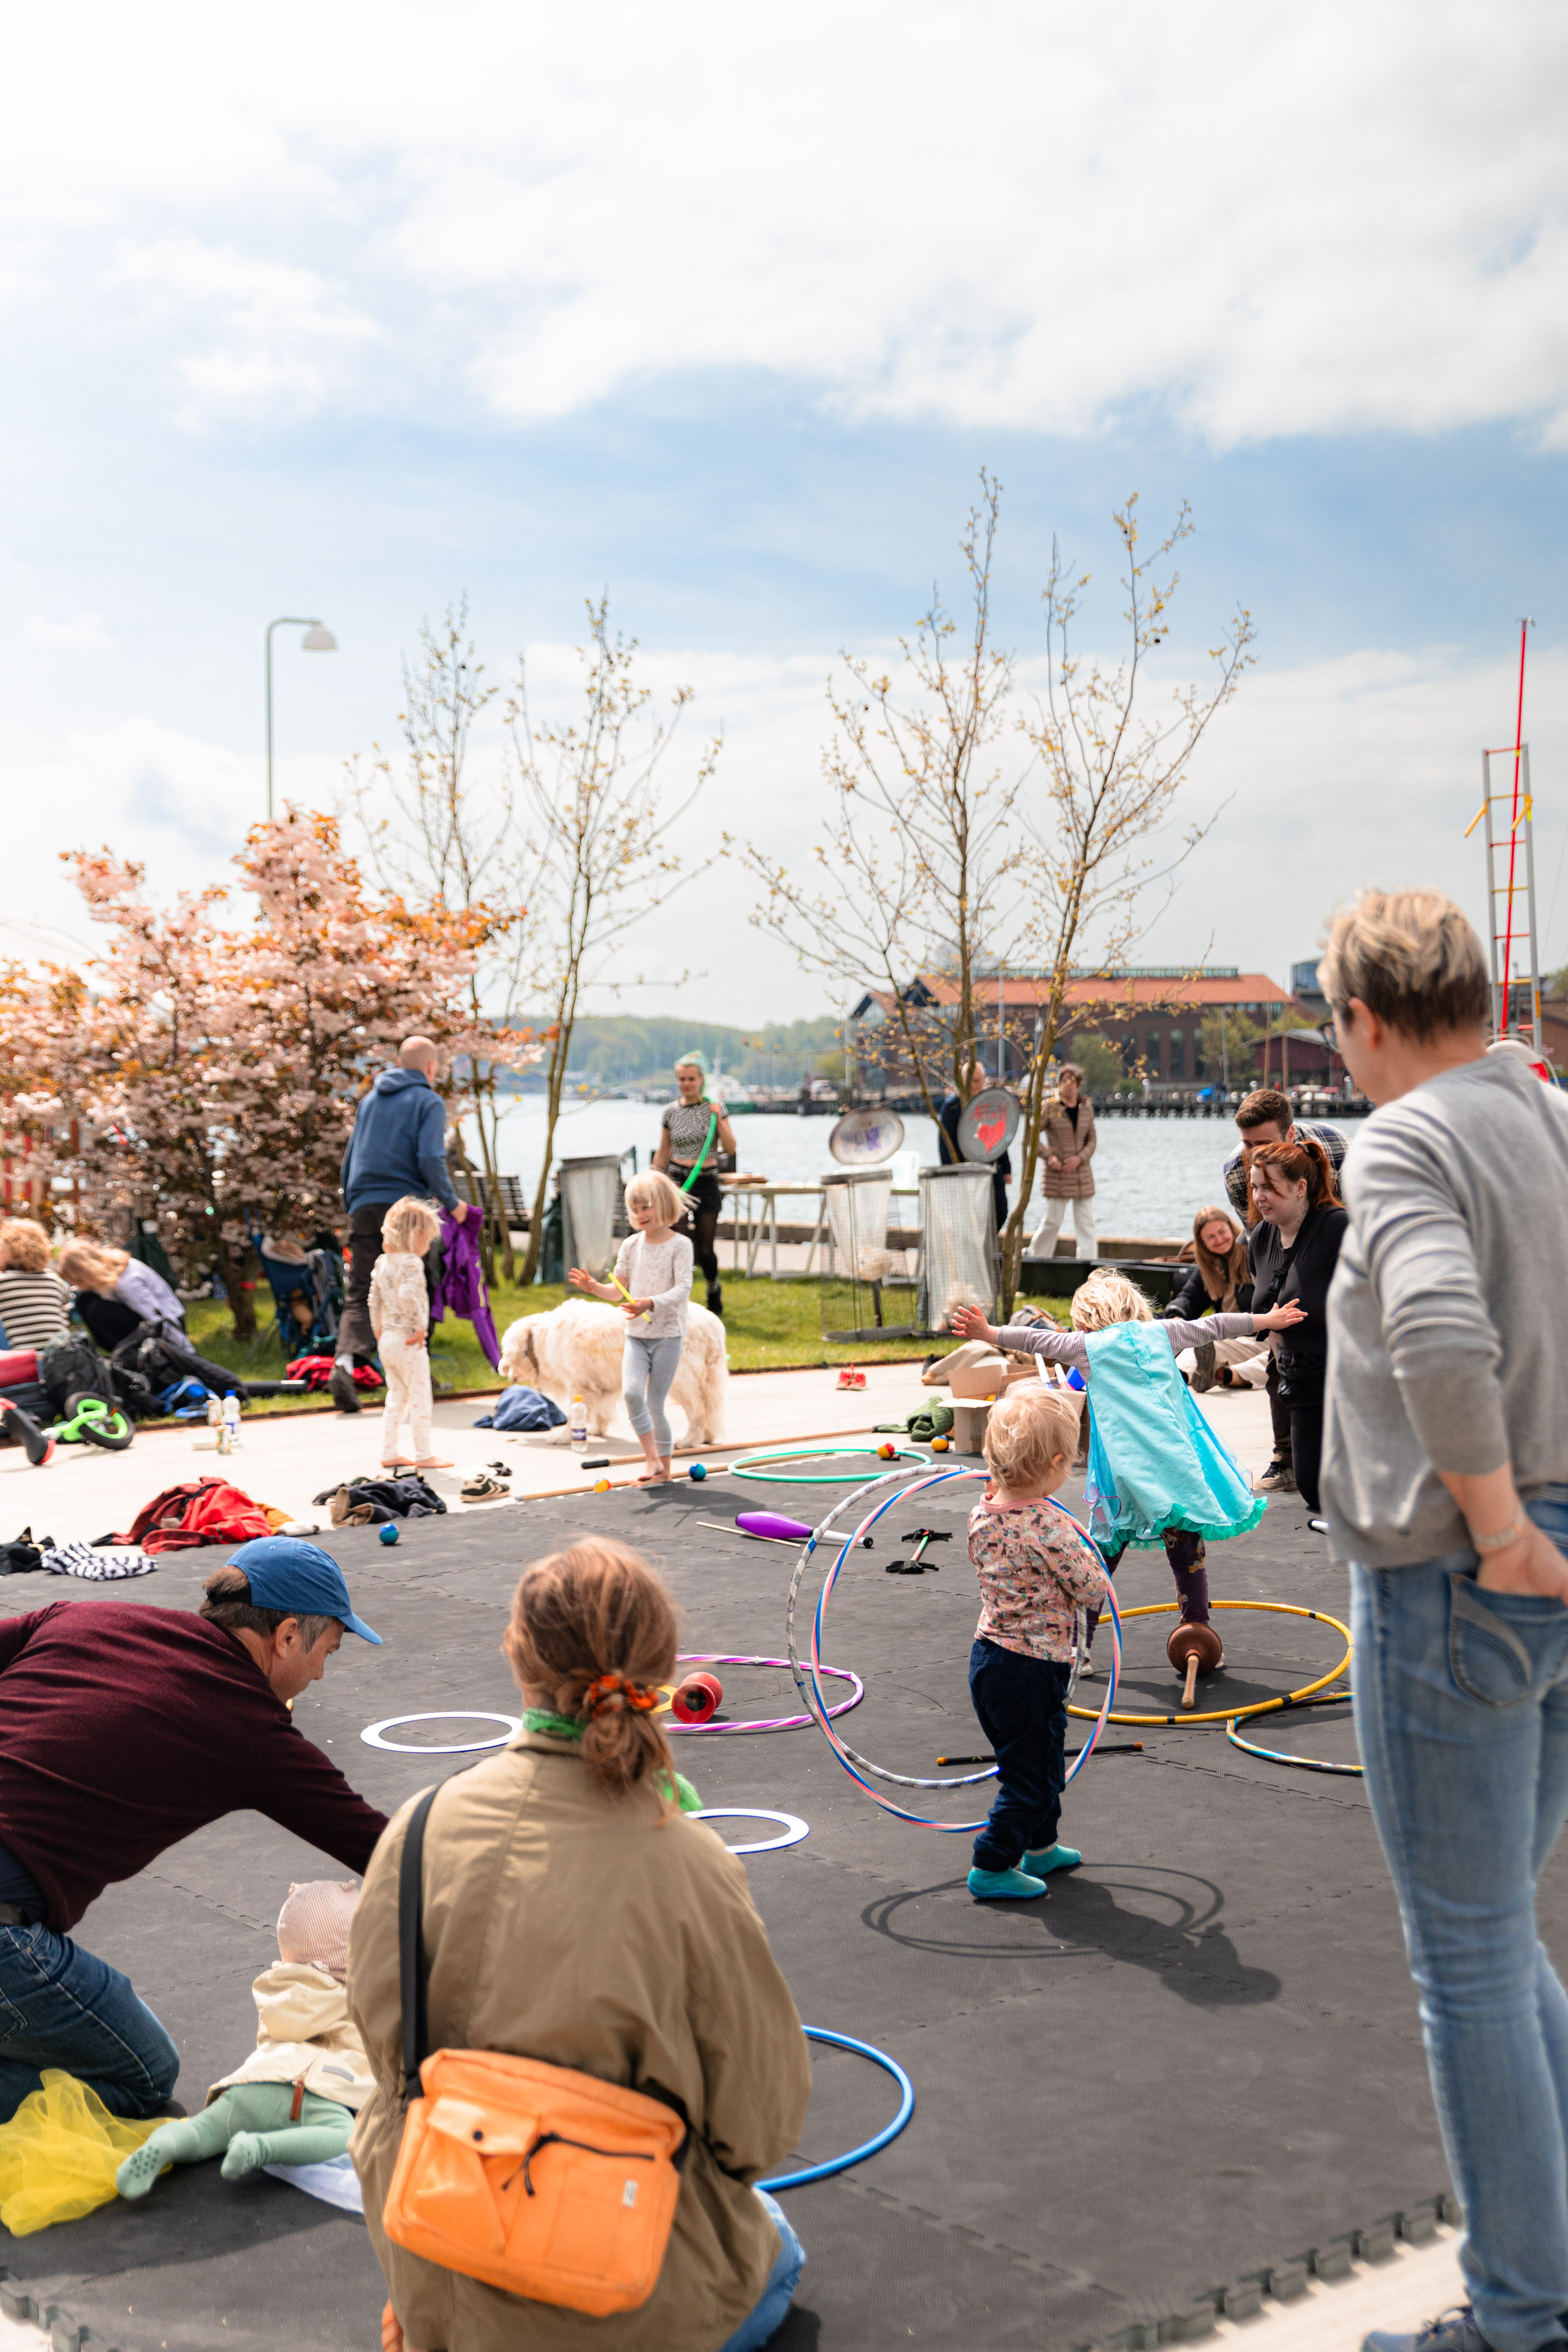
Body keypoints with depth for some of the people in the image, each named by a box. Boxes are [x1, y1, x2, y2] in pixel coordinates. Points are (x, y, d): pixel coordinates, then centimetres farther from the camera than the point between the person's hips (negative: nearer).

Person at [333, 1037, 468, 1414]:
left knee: (360, 1294, -1)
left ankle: (345, 1362, -24)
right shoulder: (428, 1102, 1)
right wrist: (452, 1203, 1)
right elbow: (430, 1160, -11)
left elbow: (350, 1158, 20)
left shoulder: (370, 1099, 19)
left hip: (364, 1208, 4)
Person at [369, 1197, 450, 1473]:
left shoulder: (382, 1263, 9)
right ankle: (424, 1455, 8)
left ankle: (389, 1454, 20)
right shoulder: (411, 1263, -17)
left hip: (387, 1341, 8)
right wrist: (421, 1326, -23)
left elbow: (374, 1300, 15)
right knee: (421, 1399, 2)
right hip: (409, 1341, -8)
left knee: (396, 1397, 18)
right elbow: (408, 1295, -32)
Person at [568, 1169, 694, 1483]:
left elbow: (683, 1289, -16)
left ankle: (665, 1467, 15)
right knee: (631, 1392, -18)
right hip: (636, 1336, 4)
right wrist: (594, 1287, -11)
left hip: (668, 1335, -3)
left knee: (655, 1404, -1)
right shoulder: (631, 1244, 7)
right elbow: (619, 1291, 10)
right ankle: (652, 1459, -8)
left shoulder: (680, 1244, -6)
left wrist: (651, 1303, -32)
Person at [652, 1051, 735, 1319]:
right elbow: (663, 1152, 14)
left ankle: (714, 1289, 31)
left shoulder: (715, 1108, 1)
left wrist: (718, 1119, -15)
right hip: (676, 1181, 1)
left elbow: (730, 1147, -4)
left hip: (706, 1183, -1)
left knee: (705, 1249, 1)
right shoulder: (670, 1111, 6)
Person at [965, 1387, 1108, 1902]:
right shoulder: (1049, 1527, -26)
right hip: (1034, 1668, -8)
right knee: (1029, 1772, 6)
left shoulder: (981, 1517, -3)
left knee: (1043, 1761, 26)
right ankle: (992, 1868, 11)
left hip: (988, 1655, 9)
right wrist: (1088, 1554, 3)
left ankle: (1041, 1847, 41)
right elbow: (1092, 1589, -17)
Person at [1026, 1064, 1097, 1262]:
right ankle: (1035, 1256, 19)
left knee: (1086, 1222, 1)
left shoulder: (1086, 1107, 7)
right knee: (1053, 1220, 1)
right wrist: (1049, 1156, -14)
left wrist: (1080, 1158, -8)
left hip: (1082, 1172, 4)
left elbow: (1092, 1139, 9)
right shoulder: (1050, 1106, -5)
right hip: (1057, 1173, -4)